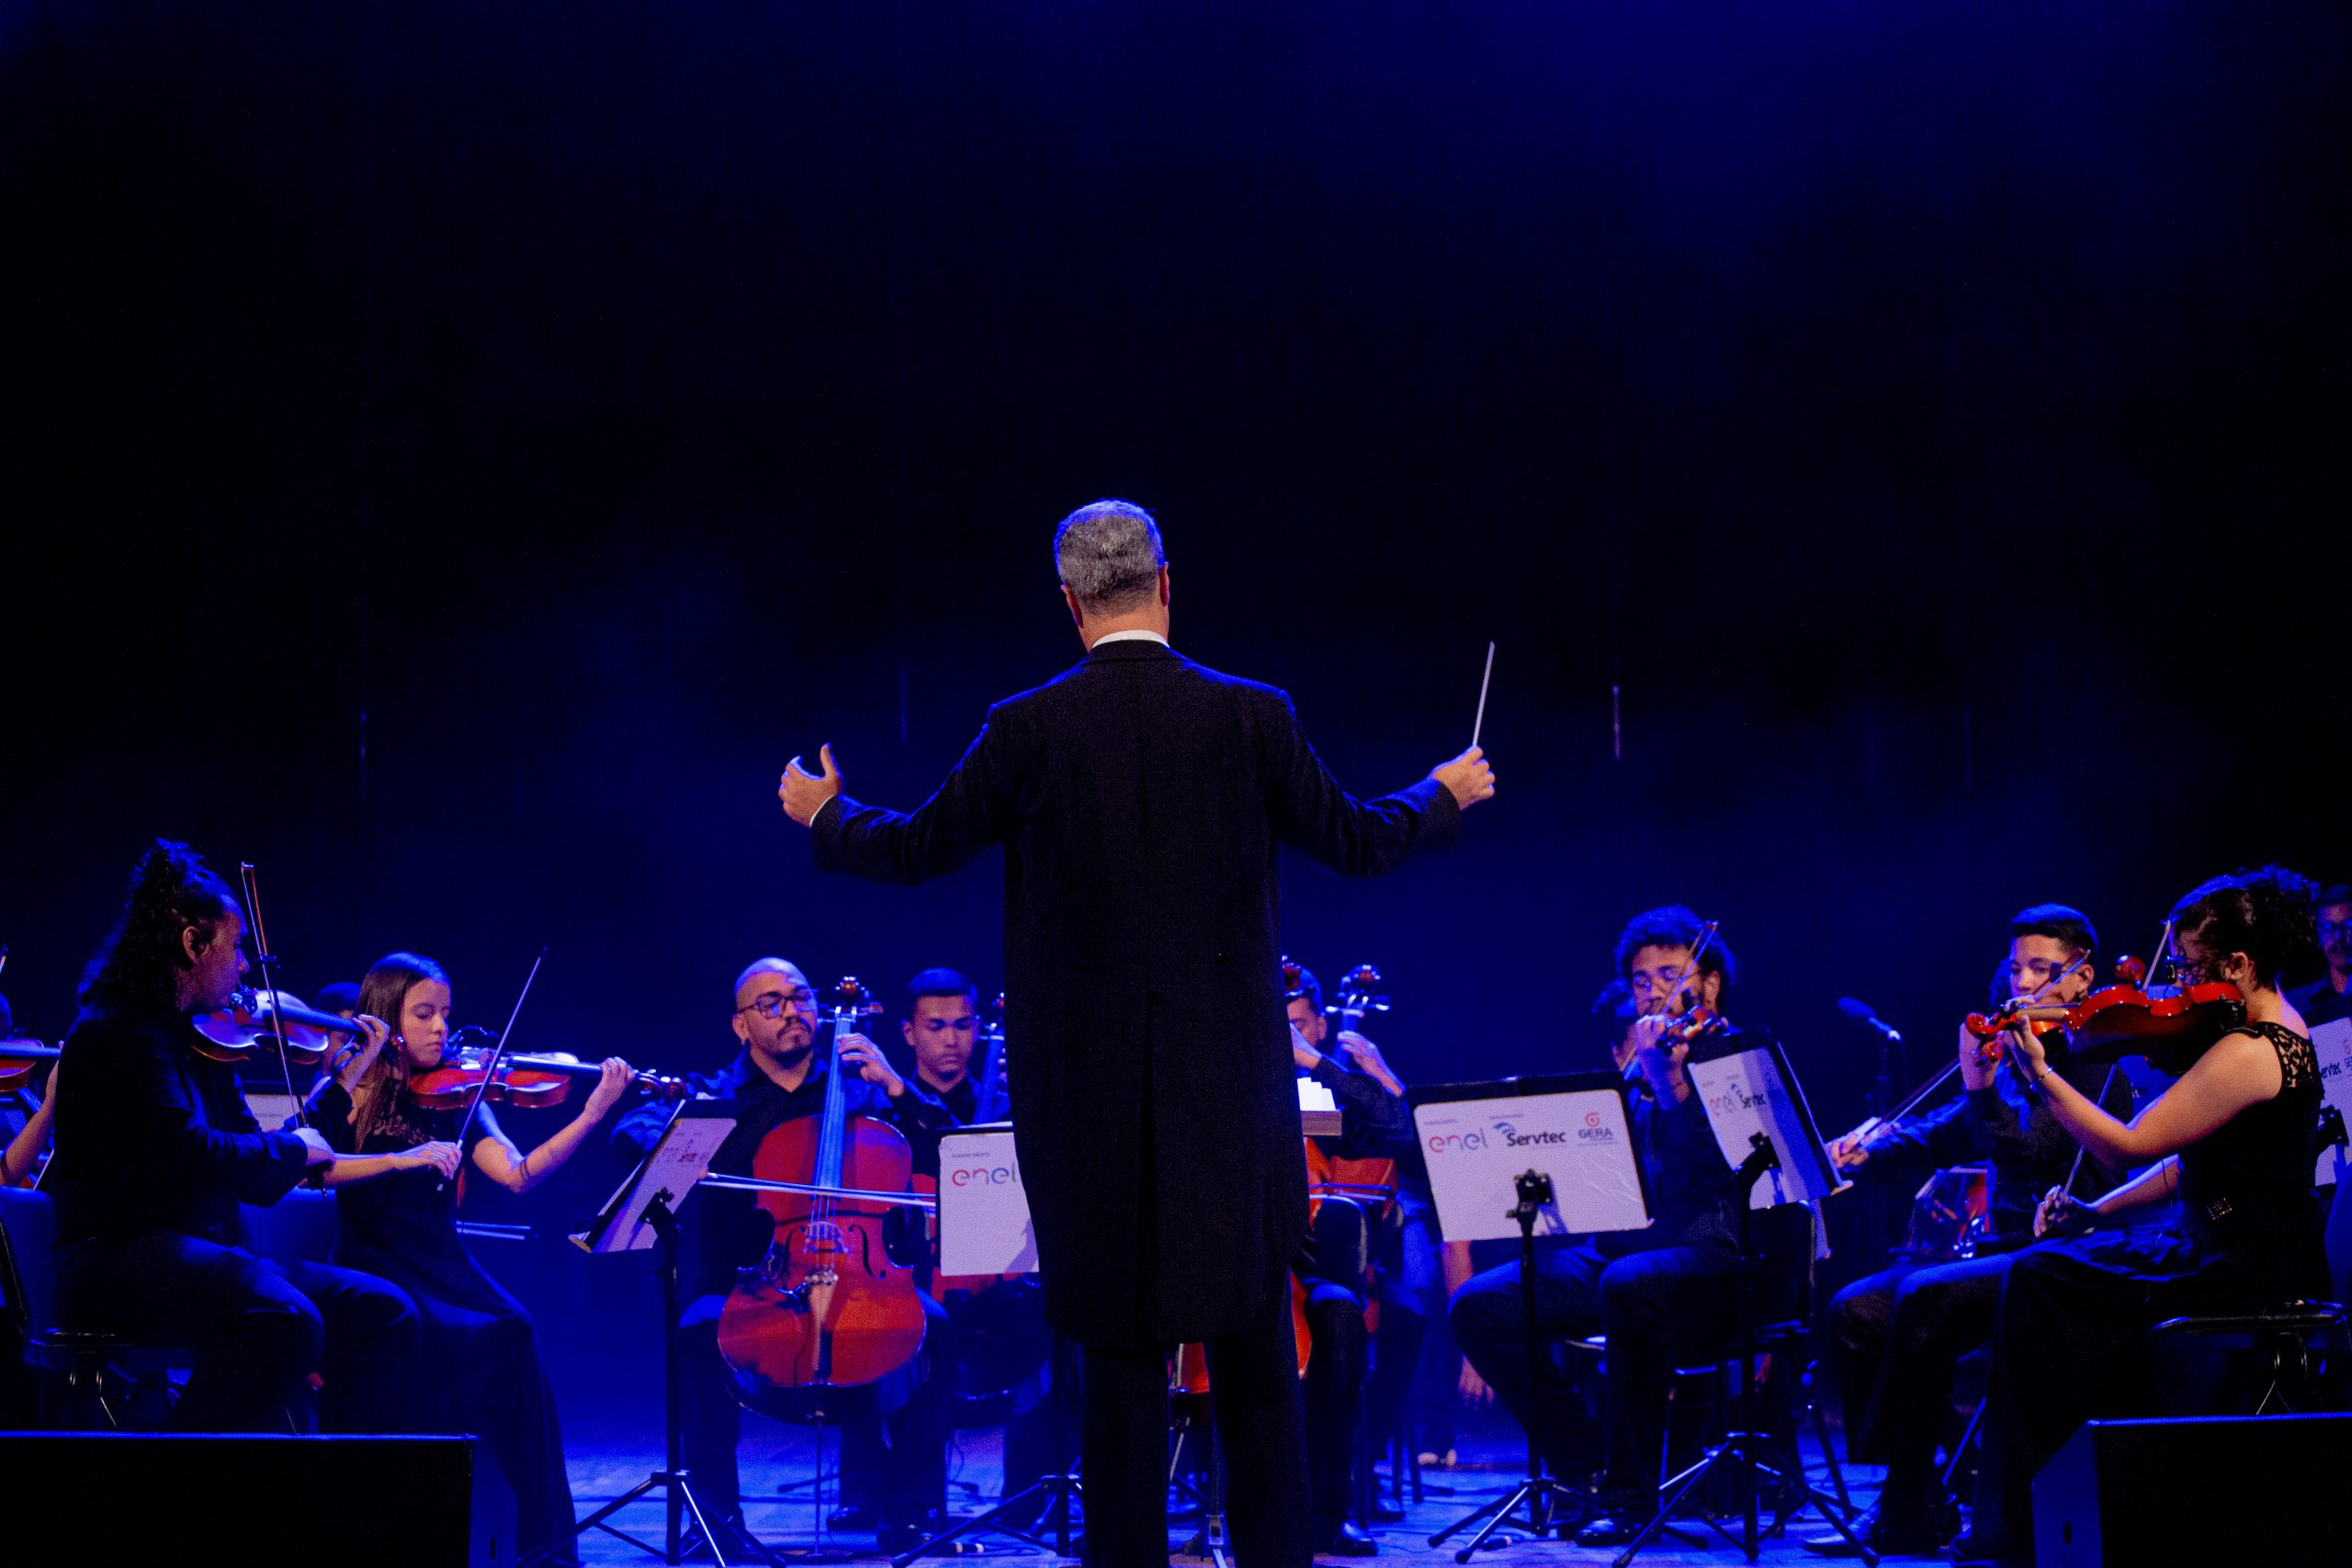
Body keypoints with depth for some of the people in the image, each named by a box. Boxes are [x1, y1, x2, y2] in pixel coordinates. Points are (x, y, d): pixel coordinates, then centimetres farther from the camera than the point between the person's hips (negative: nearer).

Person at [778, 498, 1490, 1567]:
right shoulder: (1251, 718, -4)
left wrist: (822, 815, 22)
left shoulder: (1028, 730, -6)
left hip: (1089, 1079, -1)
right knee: (1251, 1330, 10)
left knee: (1119, 1334, 6)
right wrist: (1447, 794, 25)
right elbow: (1354, 842, 5)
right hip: (1230, 1069, 1)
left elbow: (916, 850, 2)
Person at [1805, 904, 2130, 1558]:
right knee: (1853, 1312, -10)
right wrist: (1867, 1153, -2)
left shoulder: (2094, 1058, -6)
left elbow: (2031, 1149, -20)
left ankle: (1906, 1512, -23)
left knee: (1924, 1298, -31)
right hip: (1998, 1249, 8)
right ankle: (1920, 1502, -8)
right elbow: (1938, 1137, 15)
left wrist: (1983, 1085, -33)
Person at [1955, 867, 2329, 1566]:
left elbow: (2131, 1146, -21)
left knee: (2040, 1281, -9)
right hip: (2251, 1252, 10)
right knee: (2048, 1272, 11)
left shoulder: (2248, 1053, -22)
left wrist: (2039, 1073, -17)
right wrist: (2095, 1212, 9)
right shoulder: (2280, 1028, 11)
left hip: (2242, 1271, -10)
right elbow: (2189, 1160, 14)